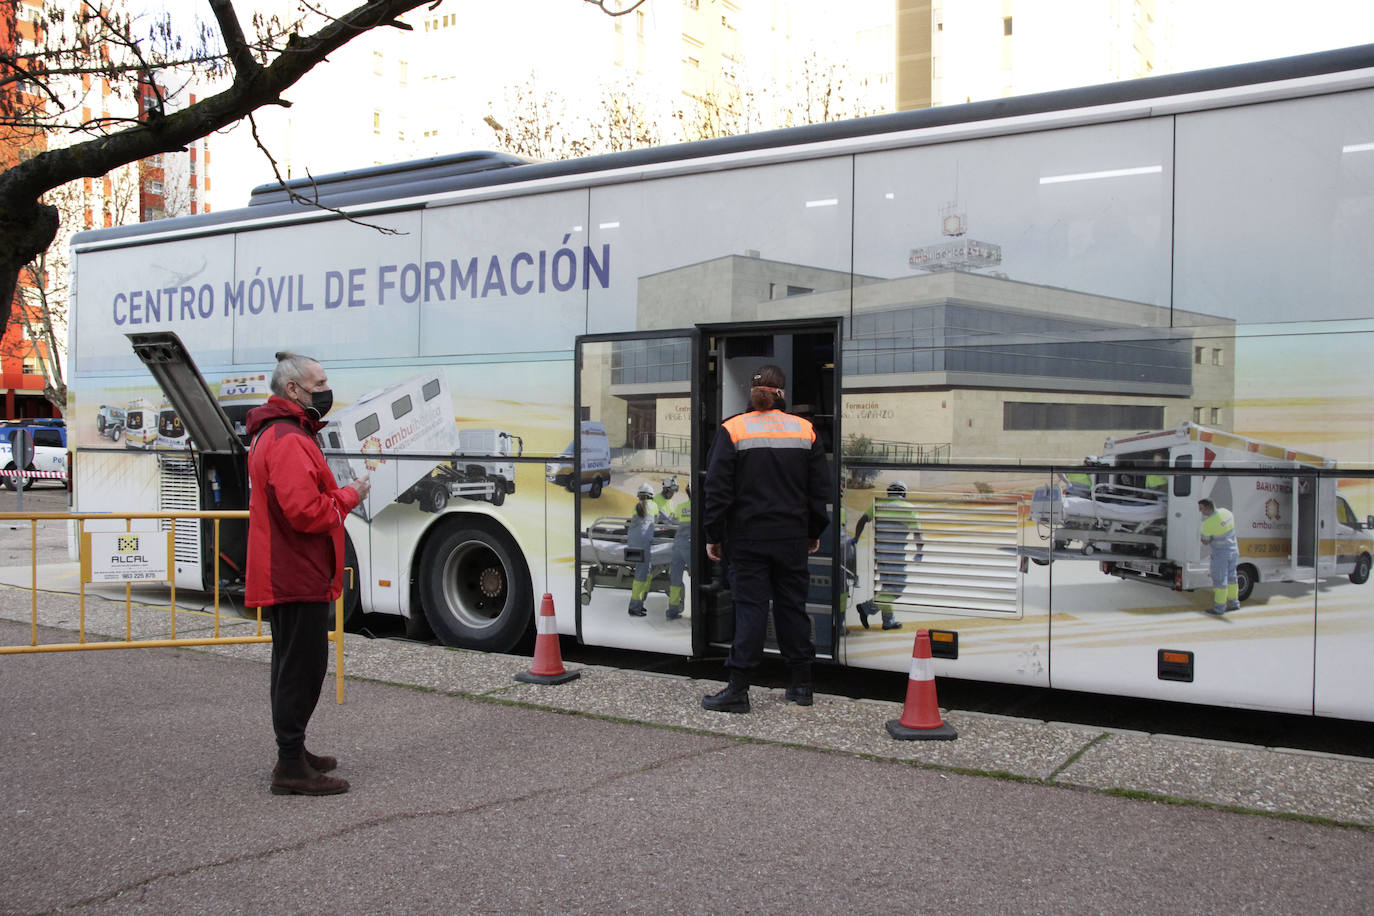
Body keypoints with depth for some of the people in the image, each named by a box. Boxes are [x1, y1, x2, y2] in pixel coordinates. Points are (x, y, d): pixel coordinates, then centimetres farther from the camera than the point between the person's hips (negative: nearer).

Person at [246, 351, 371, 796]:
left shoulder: (278, 434, 19)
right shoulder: (288, 441, -18)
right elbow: (305, 511, -27)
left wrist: (340, 494, 13)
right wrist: (349, 496, -12)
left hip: (285, 576, 11)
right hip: (298, 579, -11)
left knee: (294, 666, 19)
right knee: (302, 668, -7)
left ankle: (293, 751, 30)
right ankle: (291, 767, -3)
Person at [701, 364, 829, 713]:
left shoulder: (732, 431, -6)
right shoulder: (805, 430, 4)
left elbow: (718, 490, -8)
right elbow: (819, 489, 8)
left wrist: (713, 536, 0)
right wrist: (814, 533, 18)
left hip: (748, 537, -3)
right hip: (792, 539, 3)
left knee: (750, 607, -1)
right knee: (792, 605, 11)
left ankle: (738, 690, -1)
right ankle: (800, 684, 18)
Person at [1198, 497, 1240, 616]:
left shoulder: (1208, 523, -24)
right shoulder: (1226, 512, -2)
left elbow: (1205, 541, -12)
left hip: (1220, 554, -8)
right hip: (1234, 550, 8)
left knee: (1219, 580, 1)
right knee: (1231, 577, 19)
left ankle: (1219, 608, 7)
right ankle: (1234, 603, 28)